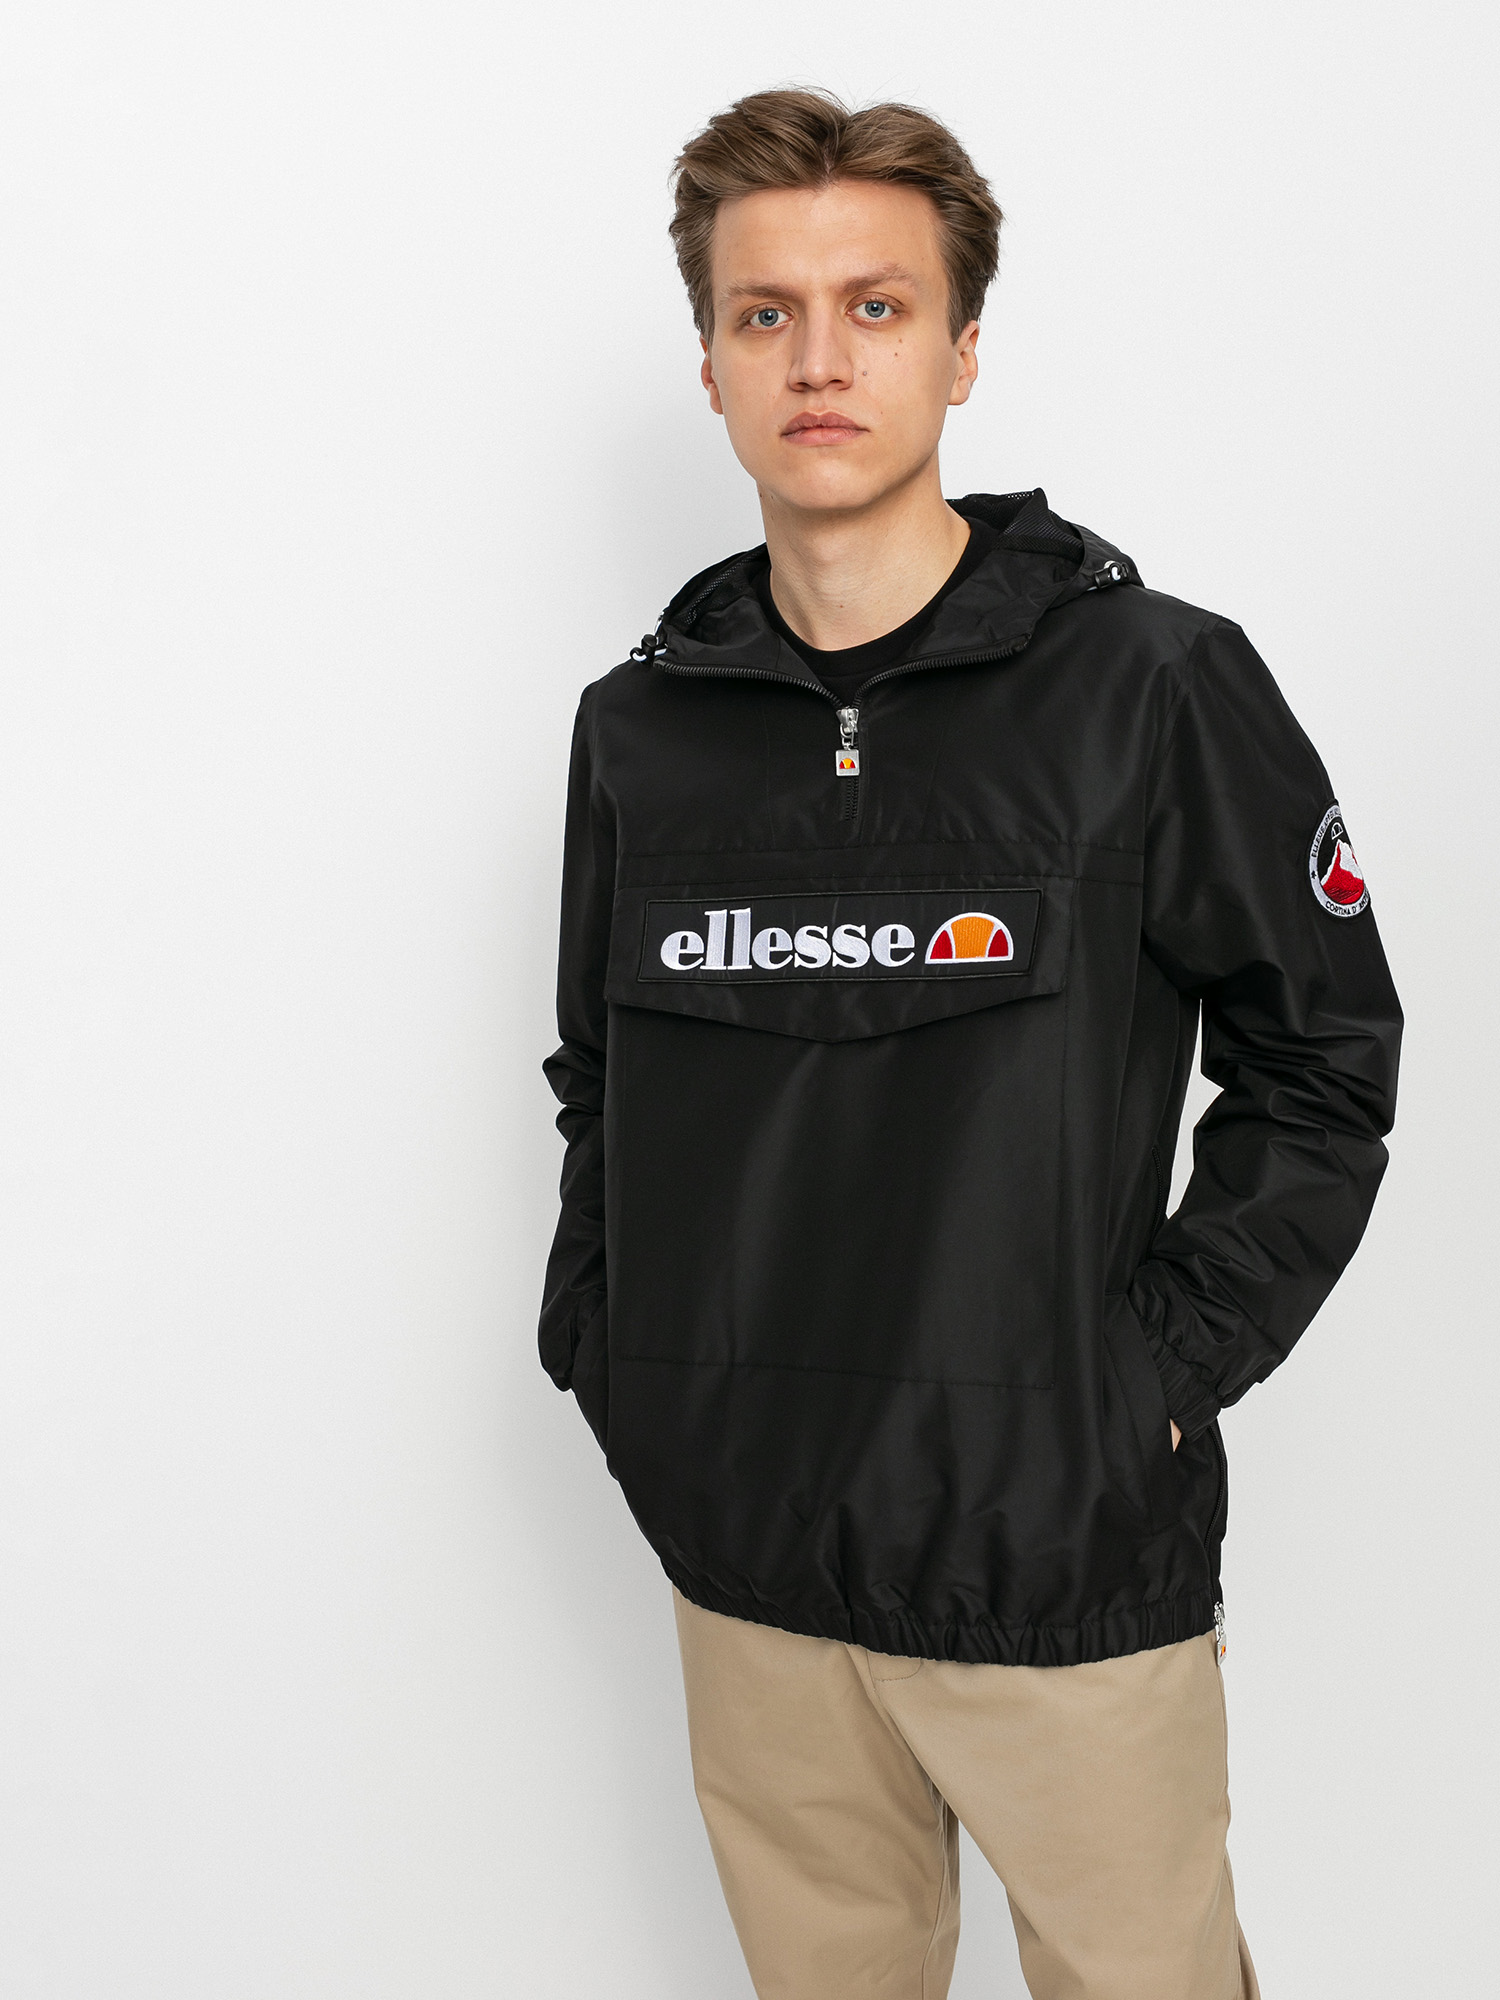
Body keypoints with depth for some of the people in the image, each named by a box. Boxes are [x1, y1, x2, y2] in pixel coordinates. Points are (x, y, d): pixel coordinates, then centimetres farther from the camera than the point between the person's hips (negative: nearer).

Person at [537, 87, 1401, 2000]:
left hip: (1067, 1556, -3)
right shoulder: (638, 728, 4)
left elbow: (1325, 1065, -3)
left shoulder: (1154, 685, -8)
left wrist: (1158, 1369, -9)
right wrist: (603, 1345, 5)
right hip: (744, 1558, 4)